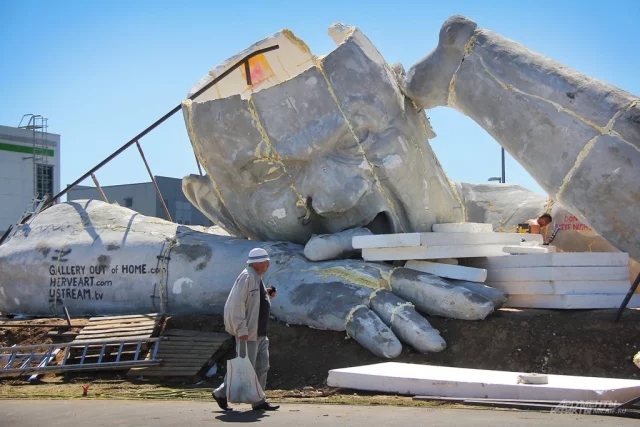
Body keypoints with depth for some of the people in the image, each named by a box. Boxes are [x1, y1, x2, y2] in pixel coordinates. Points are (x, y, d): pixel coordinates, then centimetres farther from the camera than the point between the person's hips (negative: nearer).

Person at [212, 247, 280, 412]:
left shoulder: (257, 278, 15)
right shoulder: (247, 277, -16)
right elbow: (236, 304, -23)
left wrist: (266, 294, 9)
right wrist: (241, 329, -26)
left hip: (260, 332, 10)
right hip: (248, 333, -10)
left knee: (262, 366, 9)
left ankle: (259, 401, 15)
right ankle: (221, 393, 11)